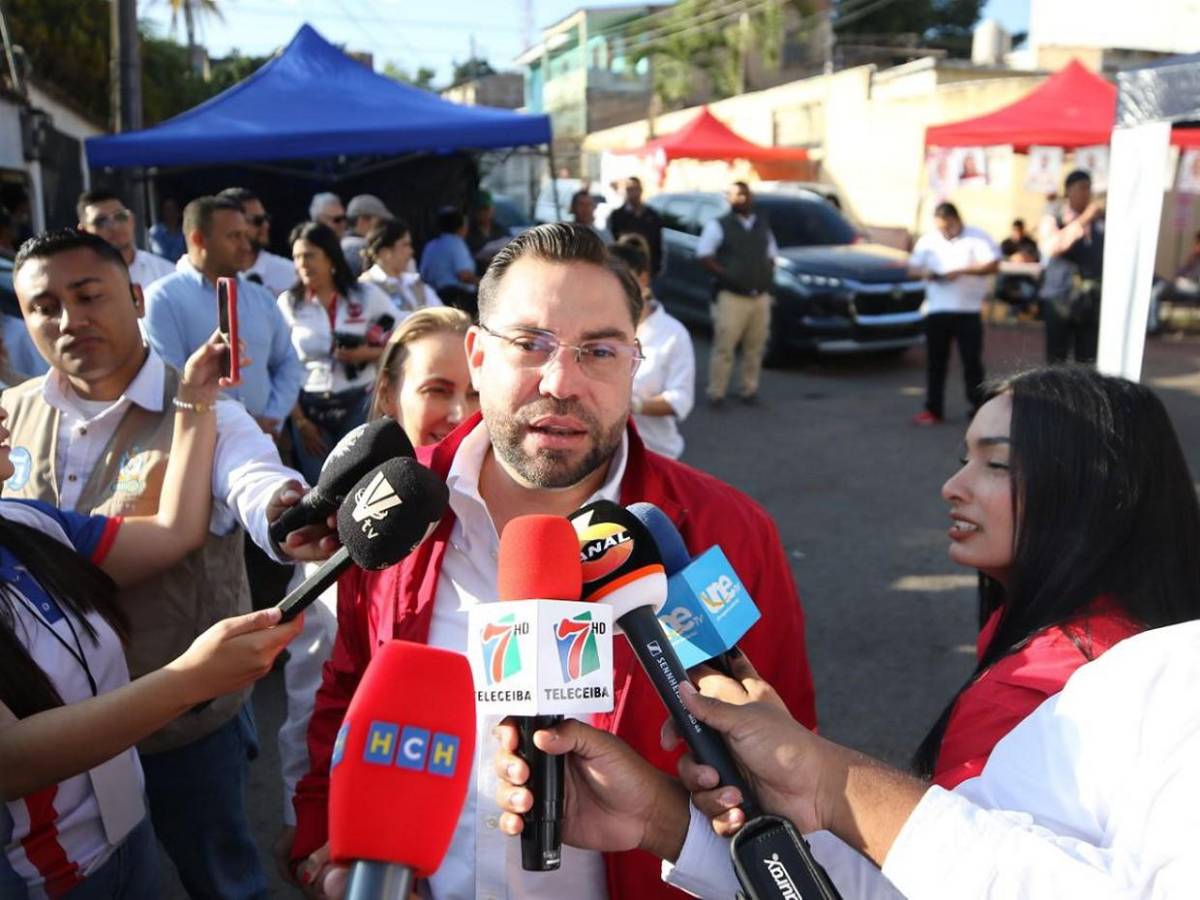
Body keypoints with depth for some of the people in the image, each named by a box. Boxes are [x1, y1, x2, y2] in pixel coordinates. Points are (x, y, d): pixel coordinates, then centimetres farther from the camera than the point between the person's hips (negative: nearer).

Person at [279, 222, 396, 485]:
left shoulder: (368, 296, 1)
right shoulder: (287, 303, 2)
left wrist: (368, 354, -13)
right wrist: (298, 420, -4)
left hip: (360, 404, 0)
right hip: (308, 408, 1)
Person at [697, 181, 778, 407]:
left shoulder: (763, 225, 17)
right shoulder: (718, 226, -1)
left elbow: (771, 256, 24)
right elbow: (703, 255, -6)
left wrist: (768, 278, 8)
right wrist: (725, 275, -14)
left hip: (761, 297, 5)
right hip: (731, 297, -5)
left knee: (755, 348, 7)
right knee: (724, 347, -7)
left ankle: (749, 389, 18)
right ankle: (716, 393, 1)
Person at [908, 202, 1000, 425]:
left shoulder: (978, 238, 1)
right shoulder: (927, 240, 11)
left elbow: (993, 265, -8)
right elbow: (912, 267, 13)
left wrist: (962, 270, -17)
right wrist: (924, 272, -10)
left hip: (969, 310, -3)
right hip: (936, 311, 3)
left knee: (972, 360, 0)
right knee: (935, 362, 4)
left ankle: (977, 408, 9)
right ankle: (933, 409, 9)